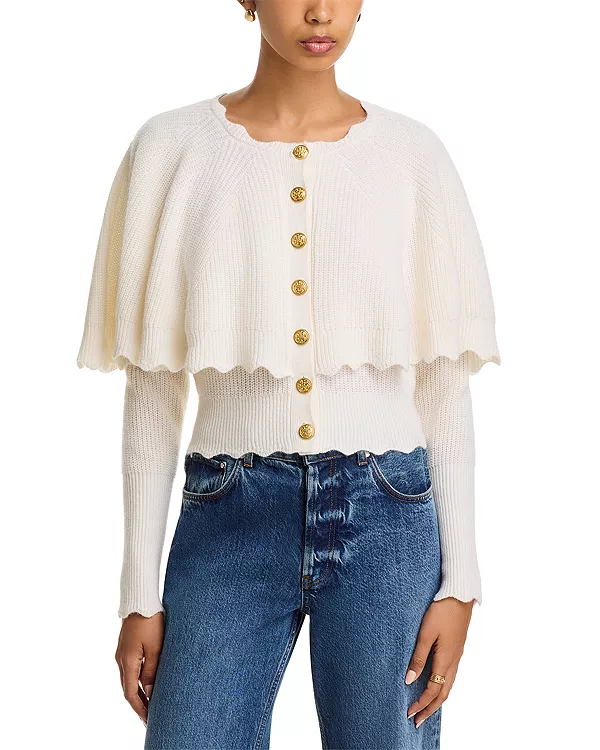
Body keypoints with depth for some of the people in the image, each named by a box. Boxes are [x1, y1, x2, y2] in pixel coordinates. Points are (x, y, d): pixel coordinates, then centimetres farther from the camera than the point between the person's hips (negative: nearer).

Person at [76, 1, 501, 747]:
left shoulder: (413, 153, 1)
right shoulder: (172, 148, 1)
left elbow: (443, 383, 4)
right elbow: (153, 386, 3)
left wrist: (460, 580, 0)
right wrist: (138, 593, 2)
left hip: (384, 516, 0)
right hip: (230, 517, 0)